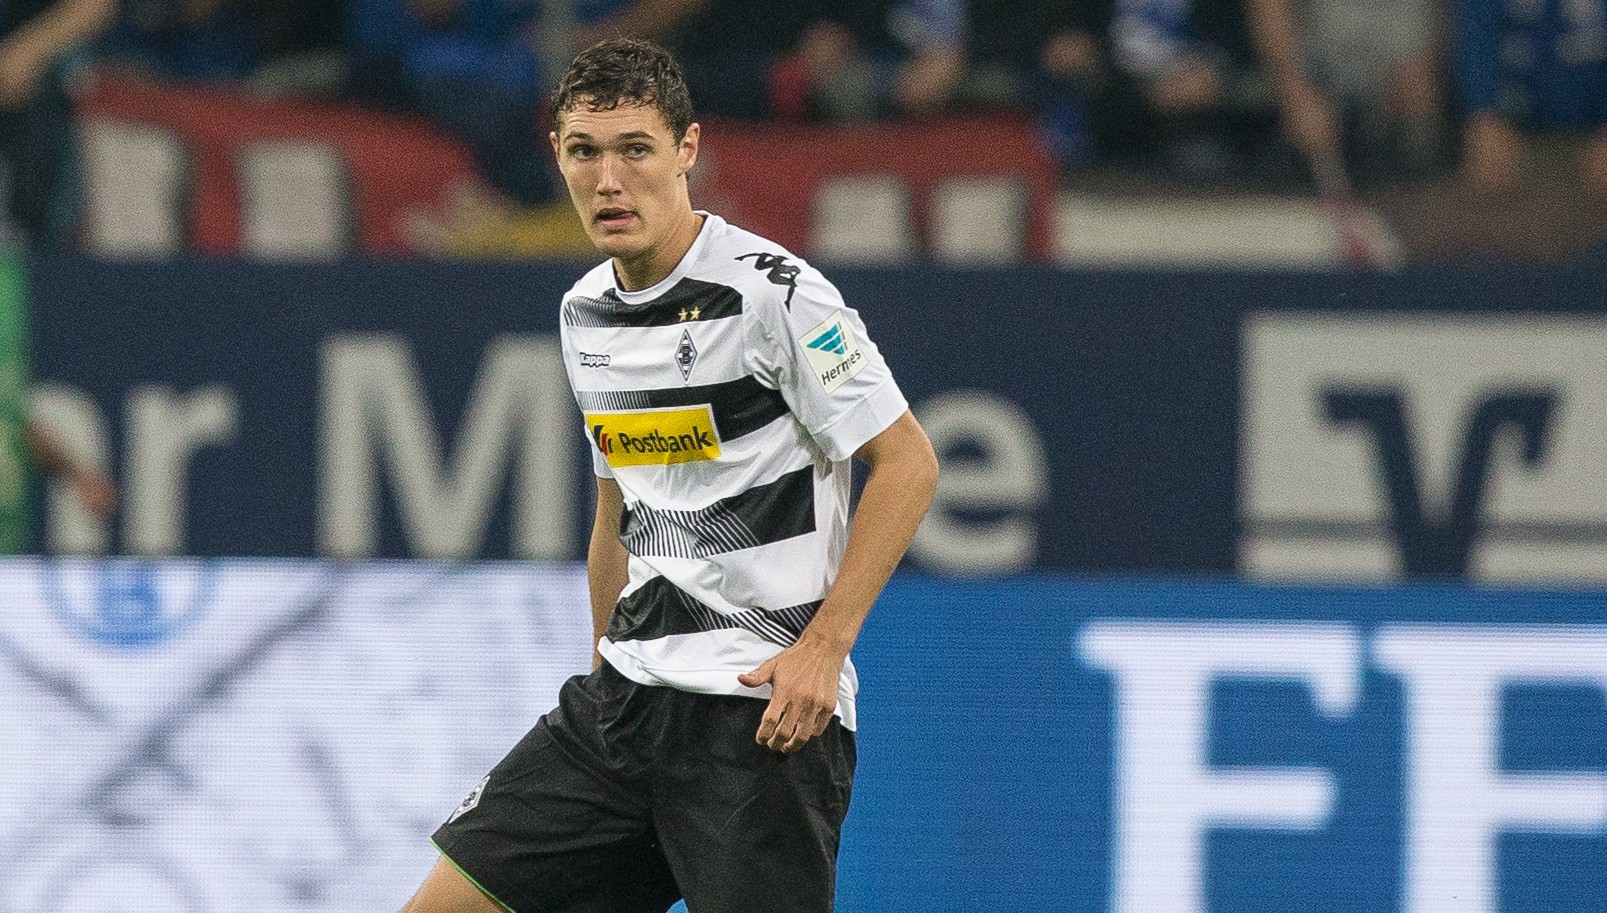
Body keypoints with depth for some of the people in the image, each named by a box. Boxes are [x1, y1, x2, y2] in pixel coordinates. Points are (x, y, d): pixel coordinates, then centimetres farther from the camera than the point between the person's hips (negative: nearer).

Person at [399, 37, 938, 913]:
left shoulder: (771, 291, -12)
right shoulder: (585, 312, 12)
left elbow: (906, 463, -11)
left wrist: (821, 647, -16)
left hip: (765, 707, -7)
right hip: (629, 697, 7)